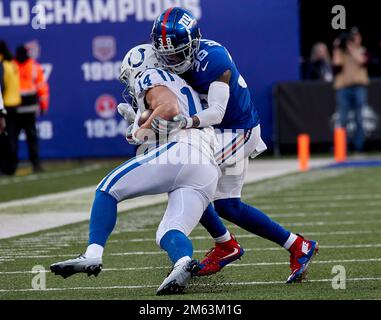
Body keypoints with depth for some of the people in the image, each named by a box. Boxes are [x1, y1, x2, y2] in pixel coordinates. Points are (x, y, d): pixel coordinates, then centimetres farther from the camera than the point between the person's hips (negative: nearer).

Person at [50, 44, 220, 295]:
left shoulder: (151, 77, 12)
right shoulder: (185, 89, 40)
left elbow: (170, 108, -7)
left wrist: (143, 130, 5)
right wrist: (140, 121, 35)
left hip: (180, 150, -8)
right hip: (208, 175, 8)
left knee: (108, 189, 2)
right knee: (169, 234, 0)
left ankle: (93, 256, -10)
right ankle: (183, 261, -34)